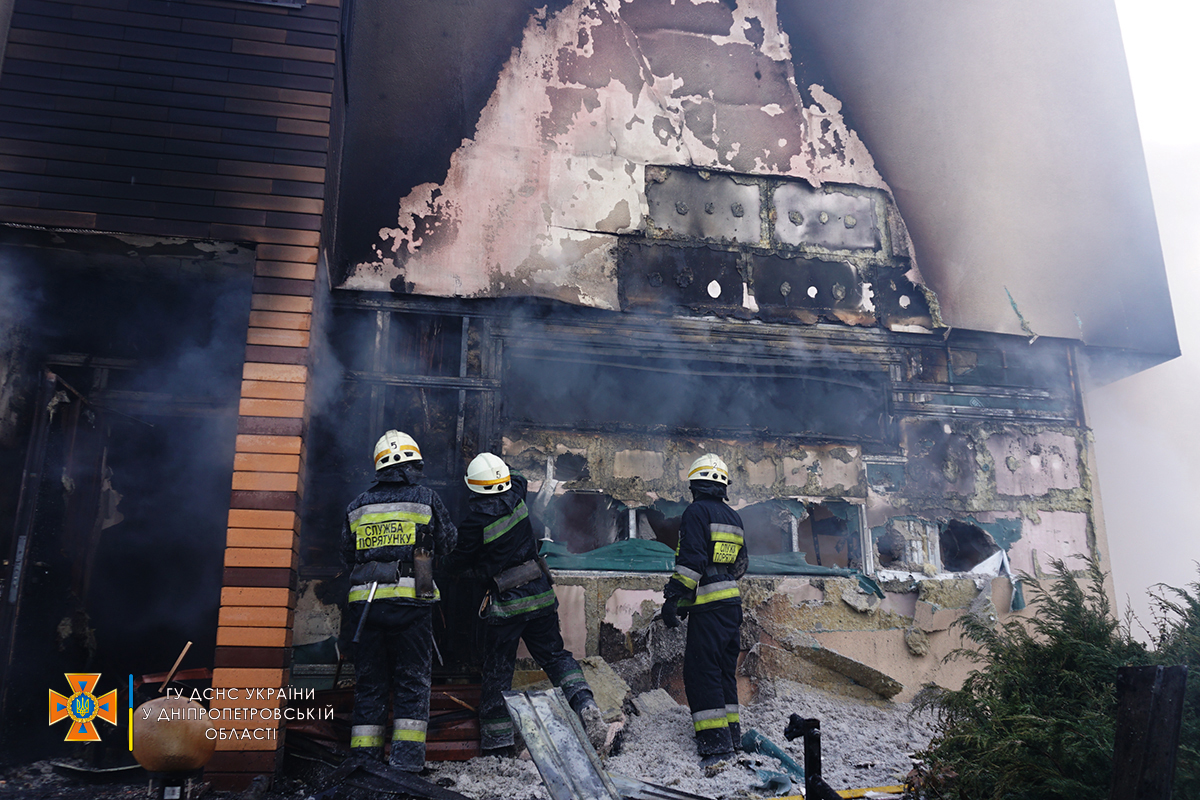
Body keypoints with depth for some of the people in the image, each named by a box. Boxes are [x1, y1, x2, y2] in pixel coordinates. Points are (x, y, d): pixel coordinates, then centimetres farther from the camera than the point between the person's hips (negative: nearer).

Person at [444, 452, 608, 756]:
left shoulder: (475, 521, -17)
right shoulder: (516, 497, -3)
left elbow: (457, 562, -3)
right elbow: (518, 479, 24)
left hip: (505, 605, -5)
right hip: (540, 595, 5)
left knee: (497, 672, 8)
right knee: (555, 655, 15)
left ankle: (498, 743, 15)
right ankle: (585, 705, -5)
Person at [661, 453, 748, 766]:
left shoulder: (697, 512, -9)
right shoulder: (733, 517, 14)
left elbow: (691, 561, -18)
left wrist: (673, 599, -16)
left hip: (707, 606, -8)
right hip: (732, 601, 8)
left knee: (701, 671, -5)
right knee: (724, 668, 16)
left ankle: (715, 742, -7)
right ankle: (731, 732, 22)